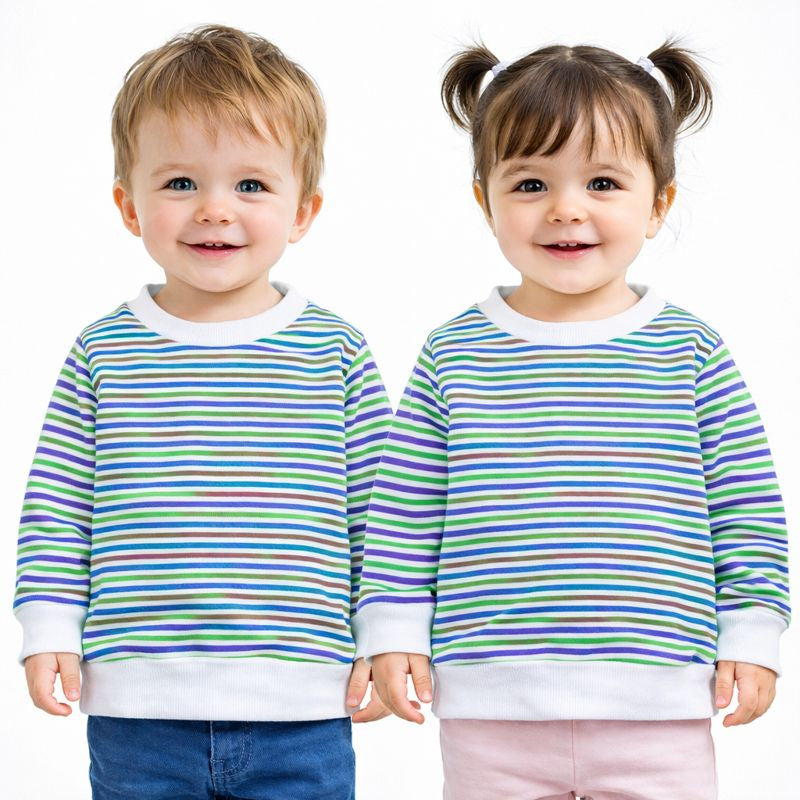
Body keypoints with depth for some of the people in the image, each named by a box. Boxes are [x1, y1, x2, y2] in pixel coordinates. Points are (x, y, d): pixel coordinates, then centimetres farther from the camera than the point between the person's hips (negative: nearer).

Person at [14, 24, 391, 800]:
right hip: (137, 712, 1)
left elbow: (378, 511, 4)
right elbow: (55, 507, 6)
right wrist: (49, 632, 0)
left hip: (300, 709, 0)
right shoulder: (103, 354, 2)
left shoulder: (336, 351, 0)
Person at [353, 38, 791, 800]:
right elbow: (402, 513, 6)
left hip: (657, 706, 0)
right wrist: (392, 633, 2)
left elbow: (746, 509, 4)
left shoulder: (691, 351, 0)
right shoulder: (453, 356, 1)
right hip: (491, 709, 0)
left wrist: (750, 637, 2)